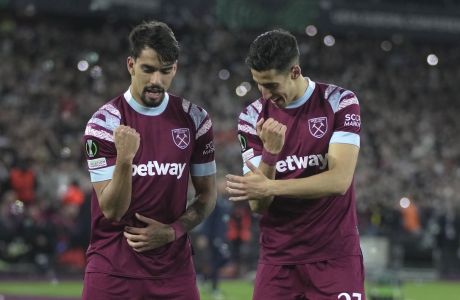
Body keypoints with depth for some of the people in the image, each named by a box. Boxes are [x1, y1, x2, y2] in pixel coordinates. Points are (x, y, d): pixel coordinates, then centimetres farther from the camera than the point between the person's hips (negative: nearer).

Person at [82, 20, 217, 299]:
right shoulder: (104, 122, -7)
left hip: (175, 268, 2)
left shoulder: (195, 119, 2)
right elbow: (111, 210, -12)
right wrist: (124, 159, -27)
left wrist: (172, 231, -5)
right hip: (113, 270, -2)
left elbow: (207, 194, 10)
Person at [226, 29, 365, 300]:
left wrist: (271, 187, -22)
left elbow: (339, 180, -17)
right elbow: (258, 205, -3)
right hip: (278, 259, 2)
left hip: (336, 257, -2)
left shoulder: (339, 103, -5)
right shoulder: (253, 118, 2)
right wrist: (270, 152, -20)